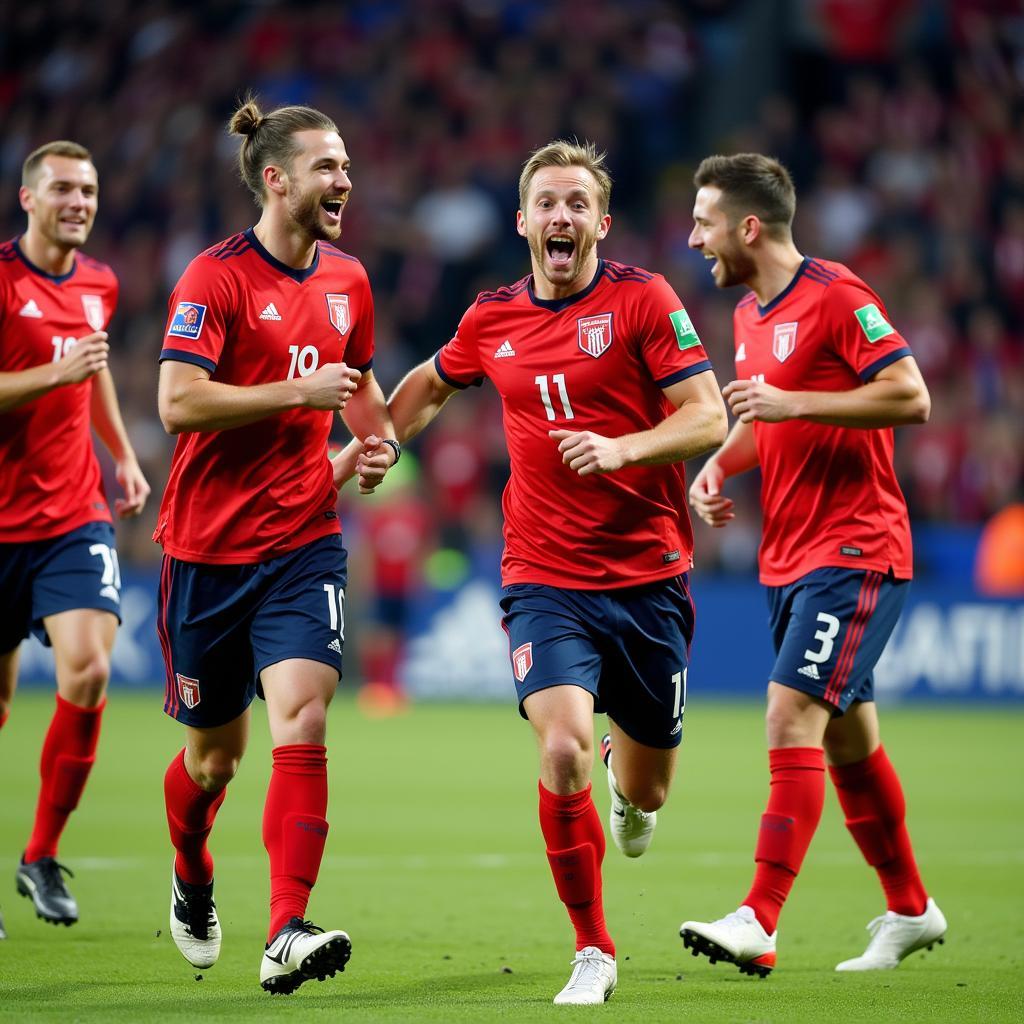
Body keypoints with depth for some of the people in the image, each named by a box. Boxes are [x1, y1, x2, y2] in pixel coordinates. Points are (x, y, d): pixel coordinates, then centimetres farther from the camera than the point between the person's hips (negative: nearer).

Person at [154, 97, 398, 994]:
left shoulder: (347, 279, 9)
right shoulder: (215, 277, -10)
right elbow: (178, 401, -20)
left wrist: (379, 434, 6)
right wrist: (299, 391, -20)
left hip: (304, 541, 3)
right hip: (210, 544, -3)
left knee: (303, 718, -18)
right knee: (214, 753, 9)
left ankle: (288, 935, -21)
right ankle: (191, 877, 42)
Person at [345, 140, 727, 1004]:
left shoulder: (642, 299, -5)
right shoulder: (492, 318, 5)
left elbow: (708, 418, -10)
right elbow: (431, 386, 27)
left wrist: (621, 449, -25)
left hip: (648, 573, -1)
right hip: (544, 576, 1)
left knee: (644, 793, 10)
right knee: (562, 749, -23)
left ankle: (630, 775, 51)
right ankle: (593, 952, -7)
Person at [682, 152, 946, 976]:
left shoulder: (836, 295, -13)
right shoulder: (749, 314, 13)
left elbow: (911, 397, -19)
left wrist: (790, 401, -22)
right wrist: (718, 467, 7)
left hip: (855, 550, -9)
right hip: (789, 557, 9)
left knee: (793, 715, -17)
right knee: (848, 738, 13)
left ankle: (759, 923, -20)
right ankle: (910, 909, 26)